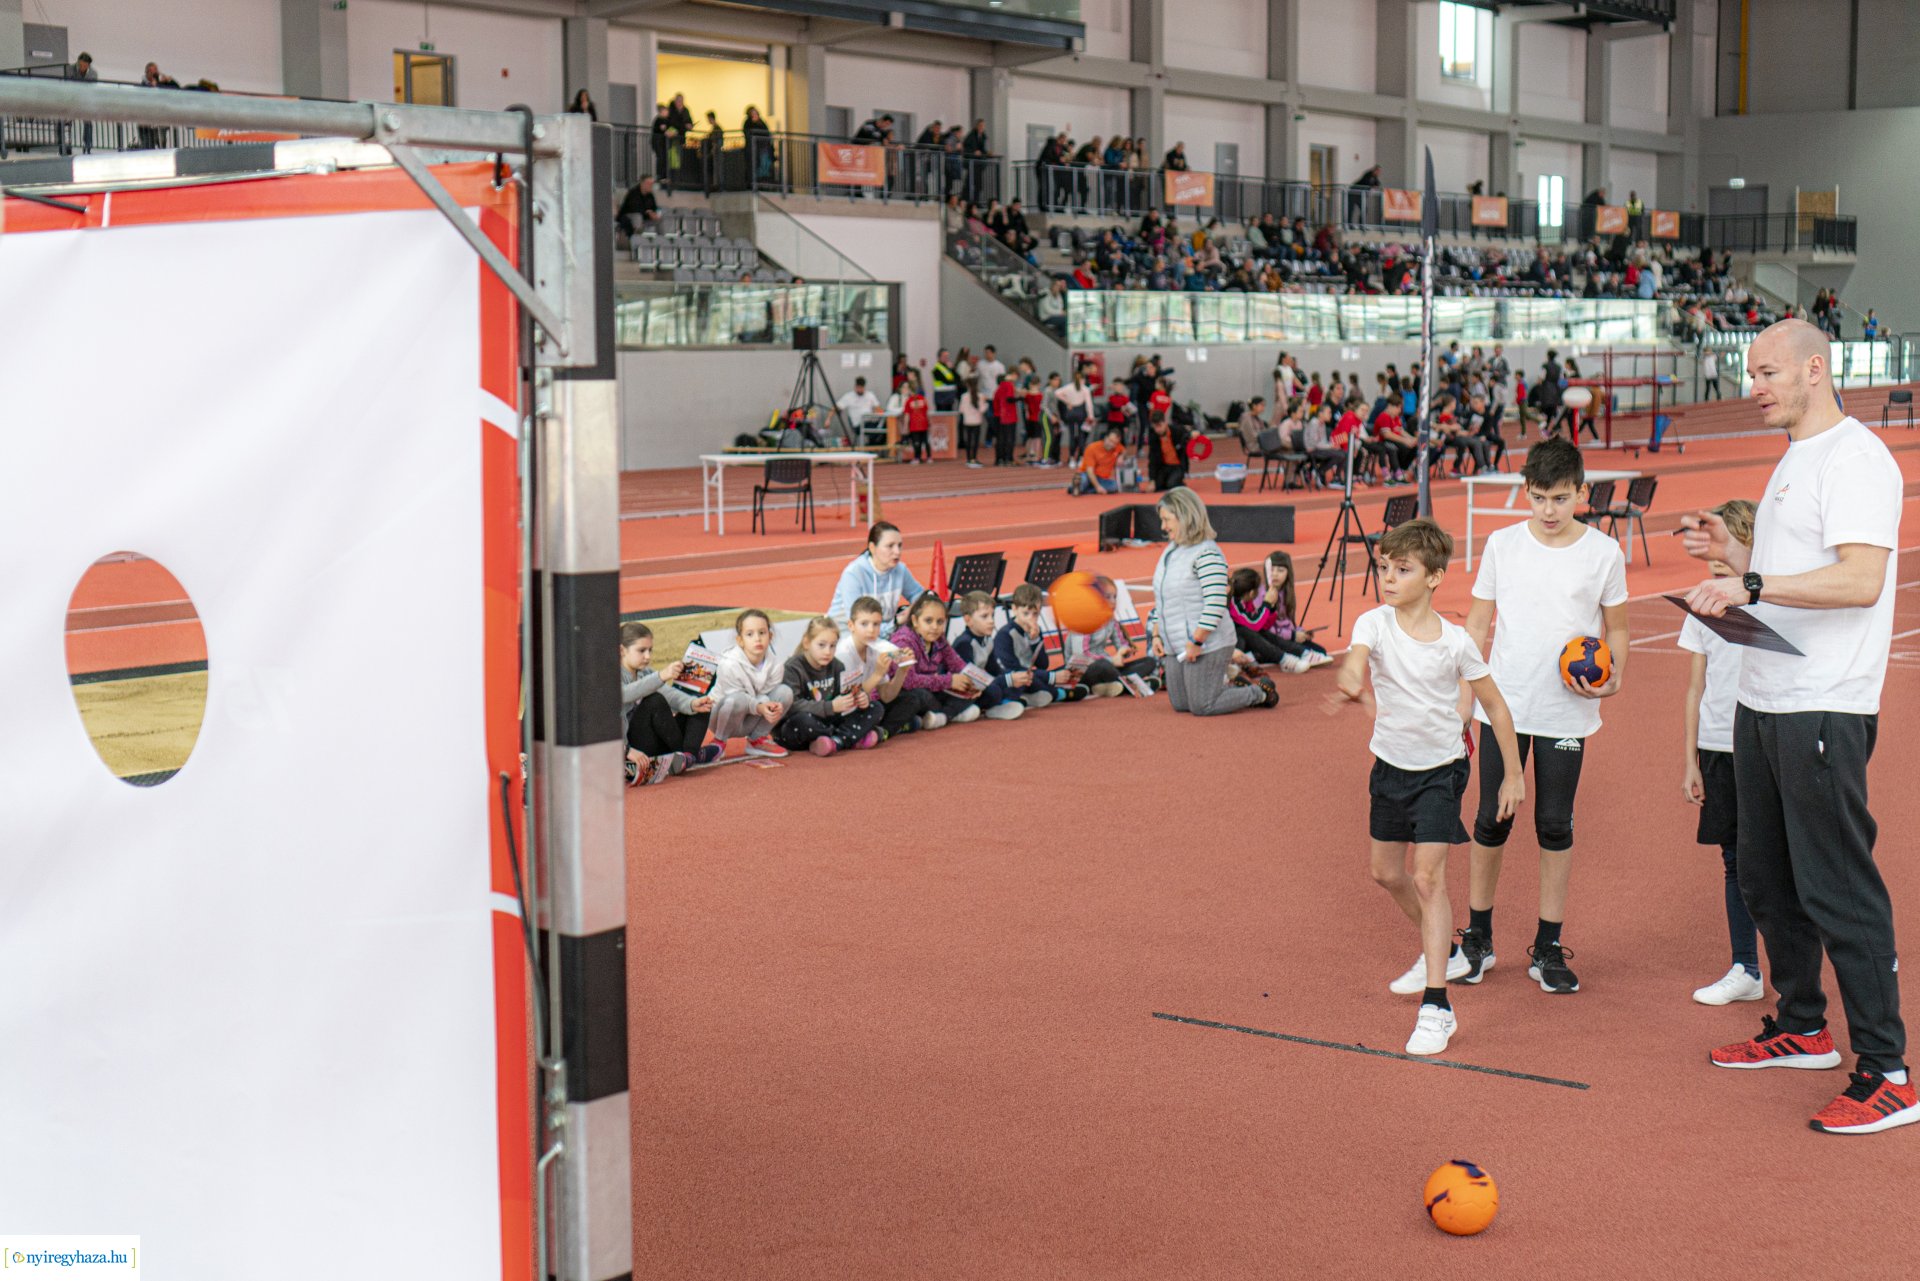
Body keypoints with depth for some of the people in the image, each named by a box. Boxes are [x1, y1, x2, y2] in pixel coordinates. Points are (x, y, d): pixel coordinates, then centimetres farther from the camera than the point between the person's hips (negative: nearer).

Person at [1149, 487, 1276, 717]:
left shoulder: (1207, 554, -18)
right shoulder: (1170, 550, 11)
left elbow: (1215, 605, -24)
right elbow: (1161, 599, 19)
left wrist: (1196, 641, -23)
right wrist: (1156, 635, 10)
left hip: (1207, 646, -9)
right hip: (1177, 647, 9)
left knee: (1202, 707, -5)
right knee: (1180, 704, 13)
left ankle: (1260, 692, 14)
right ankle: (1237, 689, 29)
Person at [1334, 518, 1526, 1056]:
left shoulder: (1456, 642, -15)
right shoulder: (1374, 624, -12)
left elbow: (1496, 707, -2)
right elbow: (1354, 661, -34)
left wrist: (1514, 774, -1)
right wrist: (1354, 685, -58)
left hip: (1440, 769, -4)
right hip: (1390, 765, 4)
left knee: (1428, 876, -14)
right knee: (1387, 873, 17)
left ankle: (1437, 1007, -12)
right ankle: (1443, 954, 43)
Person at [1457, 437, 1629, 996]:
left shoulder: (1604, 553, -2)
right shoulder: (1502, 545, 0)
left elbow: (1616, 628, 9)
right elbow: (1477, 625, 7)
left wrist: (1613, 677, -10)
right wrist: (1462, 702, 4)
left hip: (1567, 714, -1)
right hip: (1503, 707, 1)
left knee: (1555, 825, 4)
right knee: (1492, 820, 4)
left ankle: (1548, 948, 15)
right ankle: (1477, 938, 19)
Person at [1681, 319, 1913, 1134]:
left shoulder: (1855, 458, -13)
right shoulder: (1794, 462, 18)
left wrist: (1750, 586, -29)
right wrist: (1733, 554, 12)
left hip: (1823, 712, -10)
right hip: (1763, 704, 10)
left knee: (1837, 888, -8)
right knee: (1766, 877, 17)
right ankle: (1803, 1029, 32)